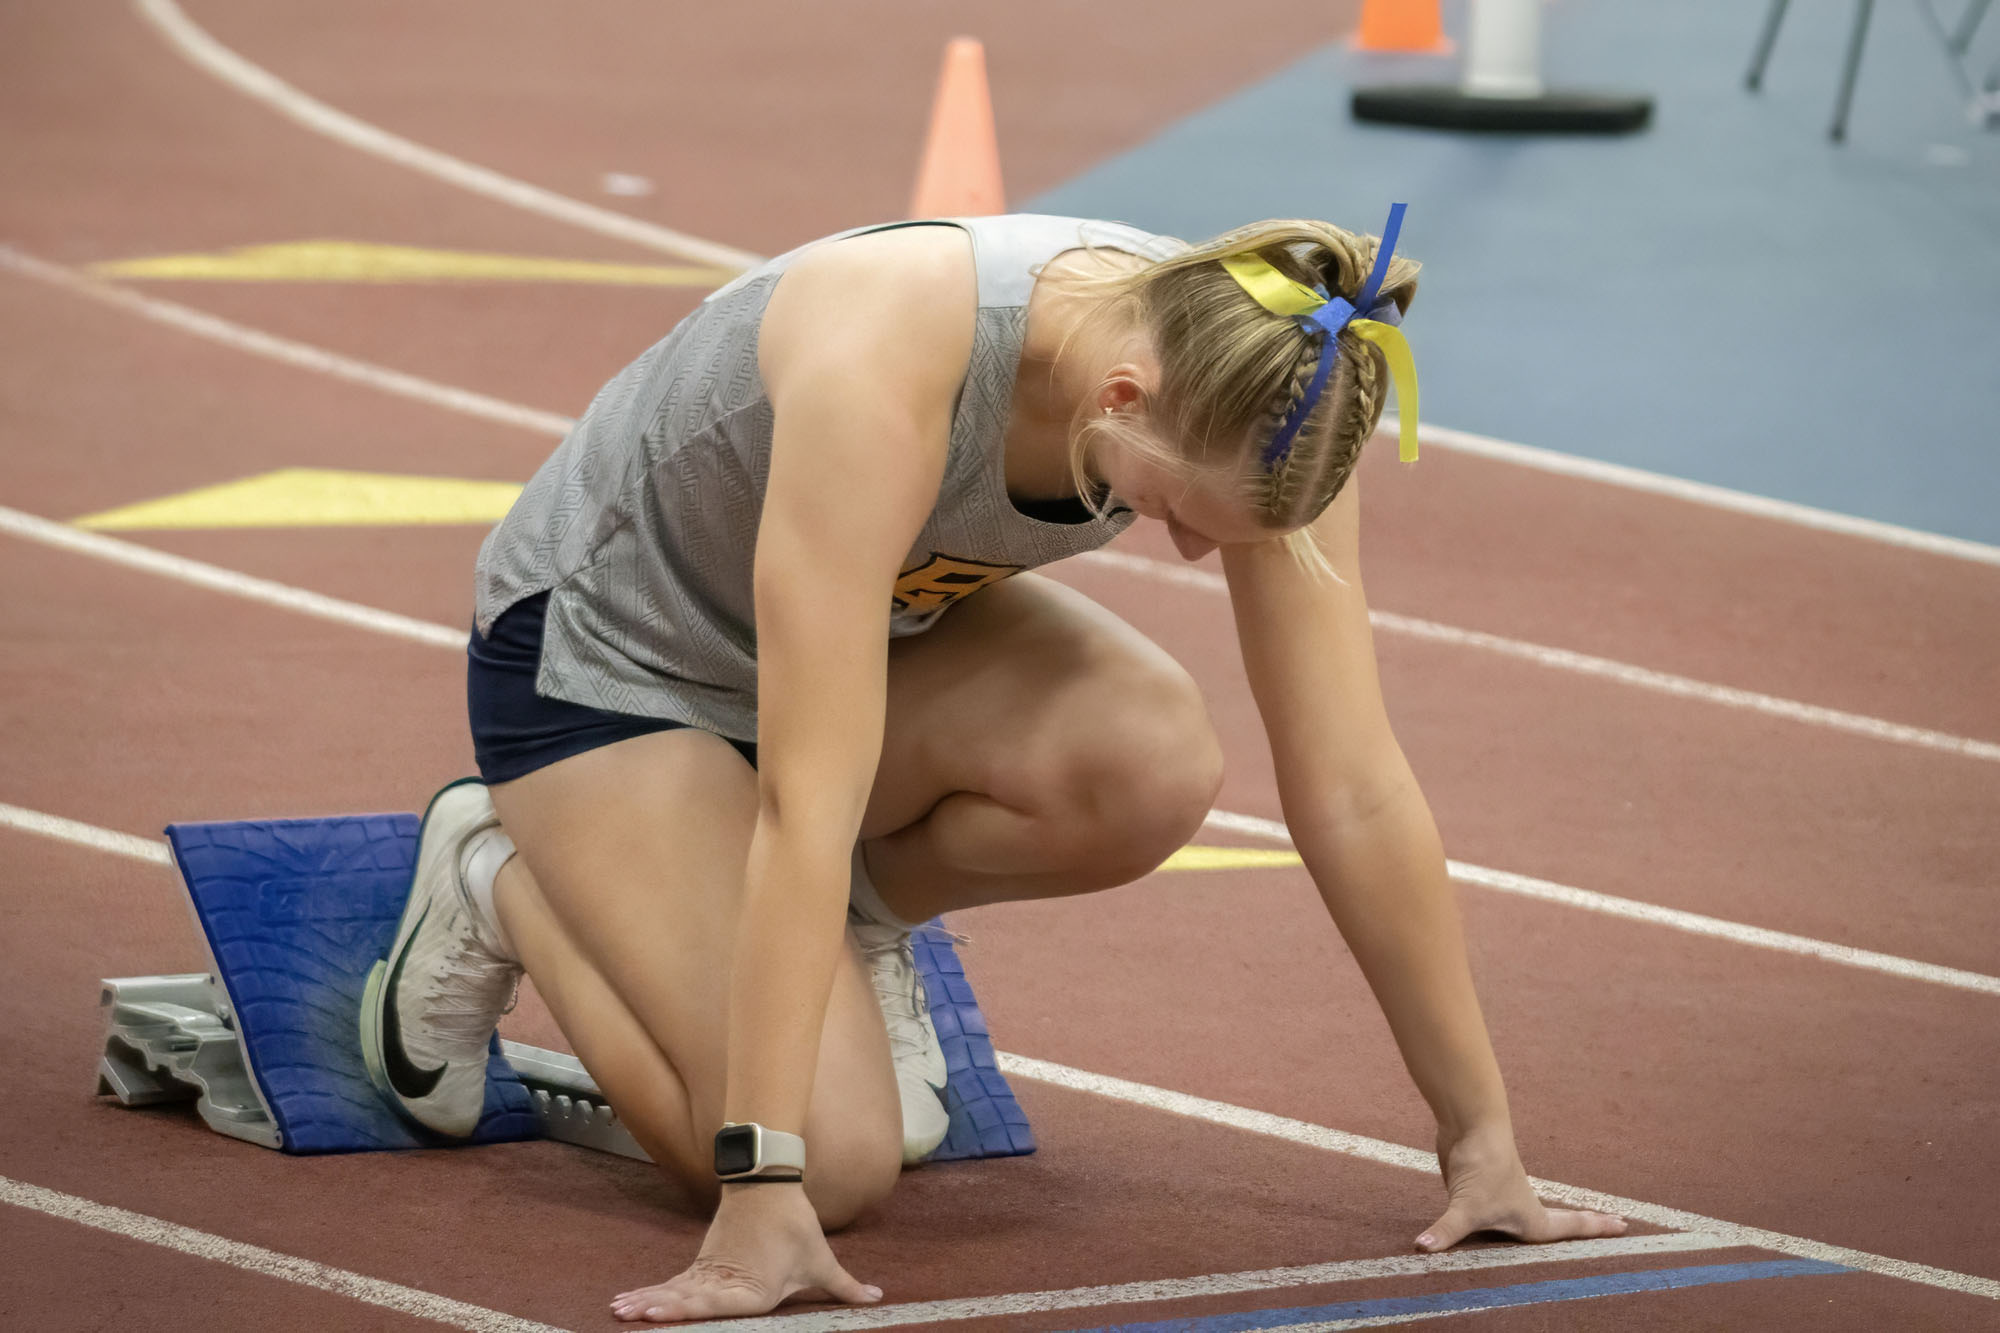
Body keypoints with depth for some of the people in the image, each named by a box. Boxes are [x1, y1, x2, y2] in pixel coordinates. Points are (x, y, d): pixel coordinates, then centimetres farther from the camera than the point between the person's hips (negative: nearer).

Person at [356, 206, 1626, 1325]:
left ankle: (855, 918, 4)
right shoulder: (887, 359, -41)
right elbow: (806, 796, -44)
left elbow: (1352, 787, -18)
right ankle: (504, 883, 6)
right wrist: (762, 1192, -46)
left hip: (890, 617, 5)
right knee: (836, 1159, -22)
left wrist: (1481, 1136, -18)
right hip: (607, 643, -5)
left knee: (1153, 764, -28)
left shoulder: (1253, 386, -24)